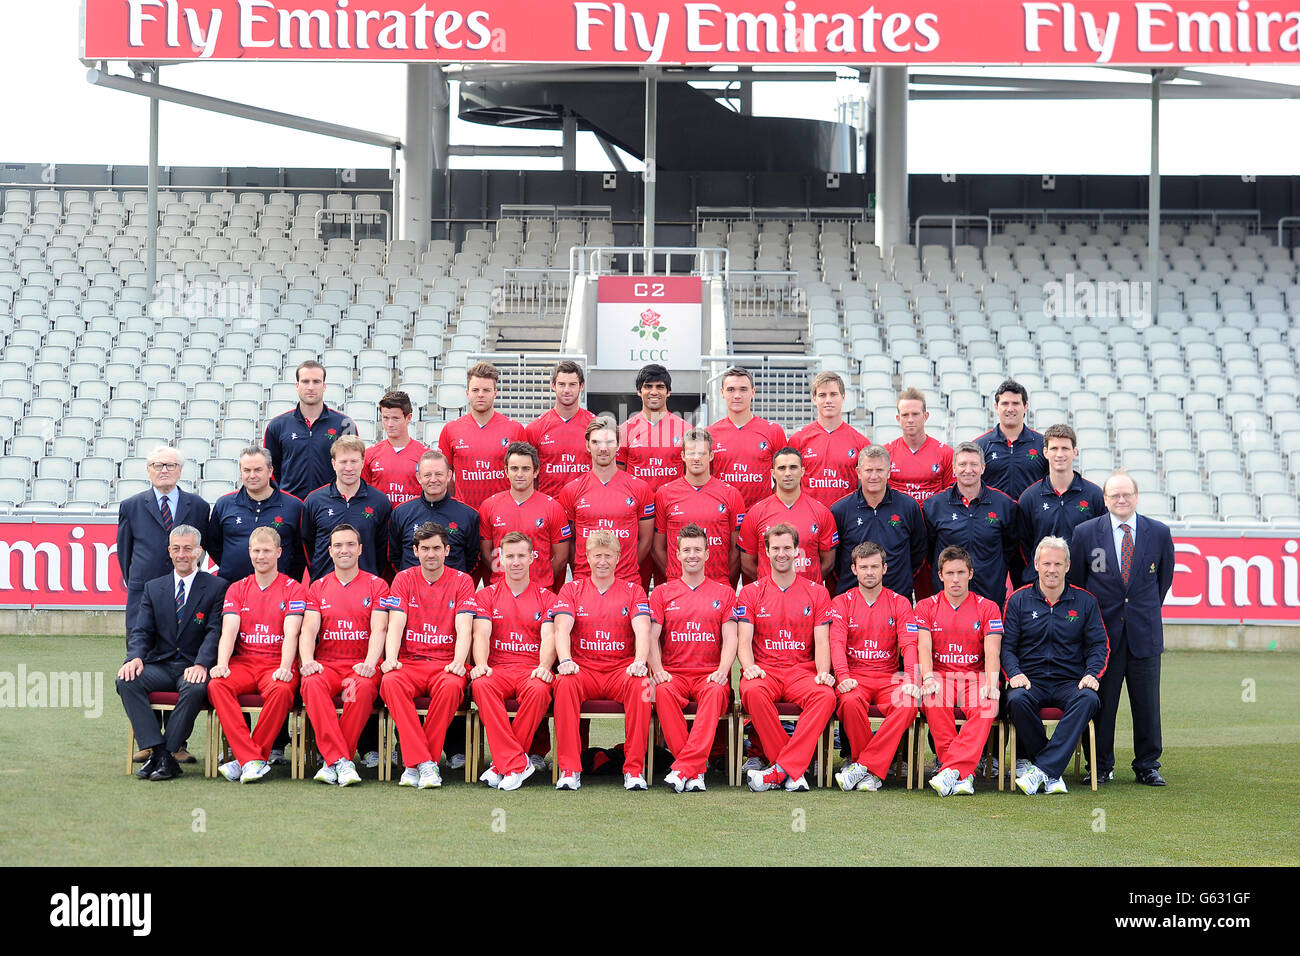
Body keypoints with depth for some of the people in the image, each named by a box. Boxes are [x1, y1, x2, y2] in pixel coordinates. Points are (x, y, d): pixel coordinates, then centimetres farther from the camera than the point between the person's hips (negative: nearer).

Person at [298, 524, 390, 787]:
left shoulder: (376, 585, 10)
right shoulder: (318, 588, 16)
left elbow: (379, 628, -2)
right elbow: (309, 629, 4)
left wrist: (370, 663, -21)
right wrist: (307, 660, -17)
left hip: (361, 665, -1)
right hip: (326, 664, 2)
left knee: (362, 687, -37)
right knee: (312, 684, -34)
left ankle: (331, 760, -27)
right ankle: (341, 761, -37)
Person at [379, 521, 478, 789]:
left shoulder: (462, 581, 8)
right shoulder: (404, 579, 11)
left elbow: (464, 627, -2)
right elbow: (395, 624, 1)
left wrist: (458, 662, -20)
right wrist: (390, 659, -18)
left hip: (445, 664, -1)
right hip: (409, 663, 1)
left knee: (451, 686, -36)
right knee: (391, 682, -34)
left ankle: (415, 764, -27)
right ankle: (425, 763, -36)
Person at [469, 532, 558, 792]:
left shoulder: (546, 596, 14)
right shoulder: (486, 595, 15)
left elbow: (548, 636, 1)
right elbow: (481, 634, 1)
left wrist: (544, 667, -20)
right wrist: (481, 664, -20)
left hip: (532, 669, 0)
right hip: (497, 668, 0)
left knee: (538, 689, -36)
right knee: (481, 685, -35)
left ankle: (503, 763, -25)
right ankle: (517, 763, -37)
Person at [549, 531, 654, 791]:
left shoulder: (632, 590, 12)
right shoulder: (572, 590, 13)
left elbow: (642, 629, -3)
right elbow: (562, 627, -3)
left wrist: (639, 662, -23)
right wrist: (565, 660, -23)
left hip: (622, 668, 0)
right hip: (583, 667, 0)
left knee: (640, 683, -34)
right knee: (565, 682, -34)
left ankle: (634, 768, -29)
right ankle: (569, 769, -32)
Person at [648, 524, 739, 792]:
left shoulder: (723, 592, 16)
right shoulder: (662, 593, 17)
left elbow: (730, 638, 7)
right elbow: (652, 637, 8)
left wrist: (722, 672, -12)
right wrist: (658, 670, -11)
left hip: (710, 674, -1)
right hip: (674, 672, 1)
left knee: (715, 692, -37)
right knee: (663, 692, -35)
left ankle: (683, 767, -44)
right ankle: (695, 769, -35)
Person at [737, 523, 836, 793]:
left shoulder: (816, 593, 14)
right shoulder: (751, 593, 13)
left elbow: (821, 641, 6)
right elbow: (744, 641, 4)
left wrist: (823, 672, -14)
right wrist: (749, 667, -18)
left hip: (802, 670, 1)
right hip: (763, 669, -1)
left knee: (825, 696, -34)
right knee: (753, 692, -38)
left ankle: (781, 770, -37)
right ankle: (794, 770, -30)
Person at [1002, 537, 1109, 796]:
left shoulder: (1085, 602, 11)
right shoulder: (1018, 600, 10)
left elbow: (1099, 645, 9)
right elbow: (1006, 645, 6)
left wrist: (1092, 674, -10)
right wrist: (1014, 673, -14)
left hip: (1070, 682, 0)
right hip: (1031, 680, 0)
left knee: (1088, 699, -34)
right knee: (1017, 700, -35)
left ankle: (1042, 767, -37)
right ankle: (1052, 773, -22)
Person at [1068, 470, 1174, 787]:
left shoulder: (1159, 533, 3)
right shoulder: (1085, 532, 0)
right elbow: (1075, 580, 9)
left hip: (1144, 632, 1)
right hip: (1102, 631, -1)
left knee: (1147, 702, 5)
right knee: (1101, 702, 1)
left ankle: (1147, 766, 16)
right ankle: (1100, 766, 11)